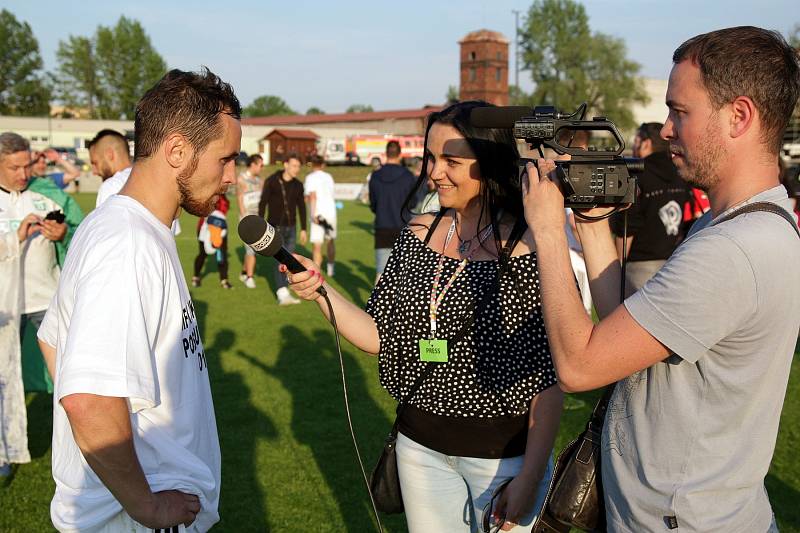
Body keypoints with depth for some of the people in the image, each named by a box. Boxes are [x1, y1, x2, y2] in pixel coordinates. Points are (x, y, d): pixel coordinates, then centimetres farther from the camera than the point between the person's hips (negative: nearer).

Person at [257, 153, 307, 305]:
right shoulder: (272, 181, -7)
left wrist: (303, 229, 12)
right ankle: (283, 294, -17)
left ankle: (282, 292, 21)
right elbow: (262, 203, -6)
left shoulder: (298, 185, 5)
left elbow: (301, 207, 13)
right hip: (275, 228, -4)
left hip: (291, 228, 4)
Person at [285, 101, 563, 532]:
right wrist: (320, 290, -13)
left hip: (504, 452, -4)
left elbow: (549, 378, -13)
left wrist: (530, 478, -14)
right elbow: (380, 335, 1)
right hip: (421, 444, 5)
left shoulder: (529, 248, -16)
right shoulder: (418, 234, 0)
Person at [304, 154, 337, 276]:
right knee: (330, 241, 24)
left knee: (316, 246, -5)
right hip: (331, 212, 5)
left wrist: (314, 214, -22)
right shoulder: (329, 177, 12)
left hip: (318, 215, -5)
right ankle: (331, 269, 37)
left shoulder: (310, 177, -5)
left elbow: (312, 196, -17)